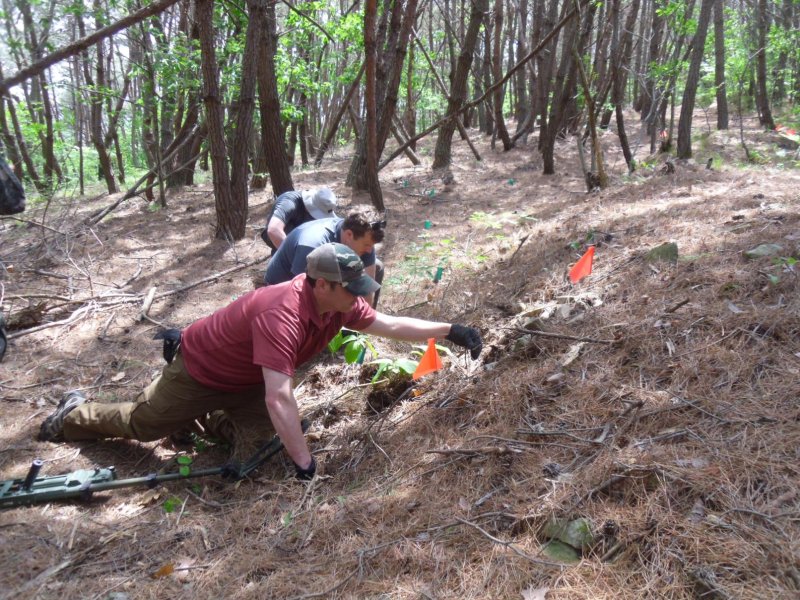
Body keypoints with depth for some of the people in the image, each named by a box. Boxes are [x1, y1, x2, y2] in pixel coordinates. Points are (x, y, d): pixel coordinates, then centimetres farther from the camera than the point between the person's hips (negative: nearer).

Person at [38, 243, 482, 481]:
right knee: (142, 424, 15)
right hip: (201, 369, -6)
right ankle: (75, 415, 43)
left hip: (248, 379, 6)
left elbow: (390, 325, -11)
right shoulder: (282, 316, -45)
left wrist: (450, 330, -18)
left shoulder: (338, 302, -19)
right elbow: (279, 399, -49)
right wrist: (306, 468, -47)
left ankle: (206, 418, 31)